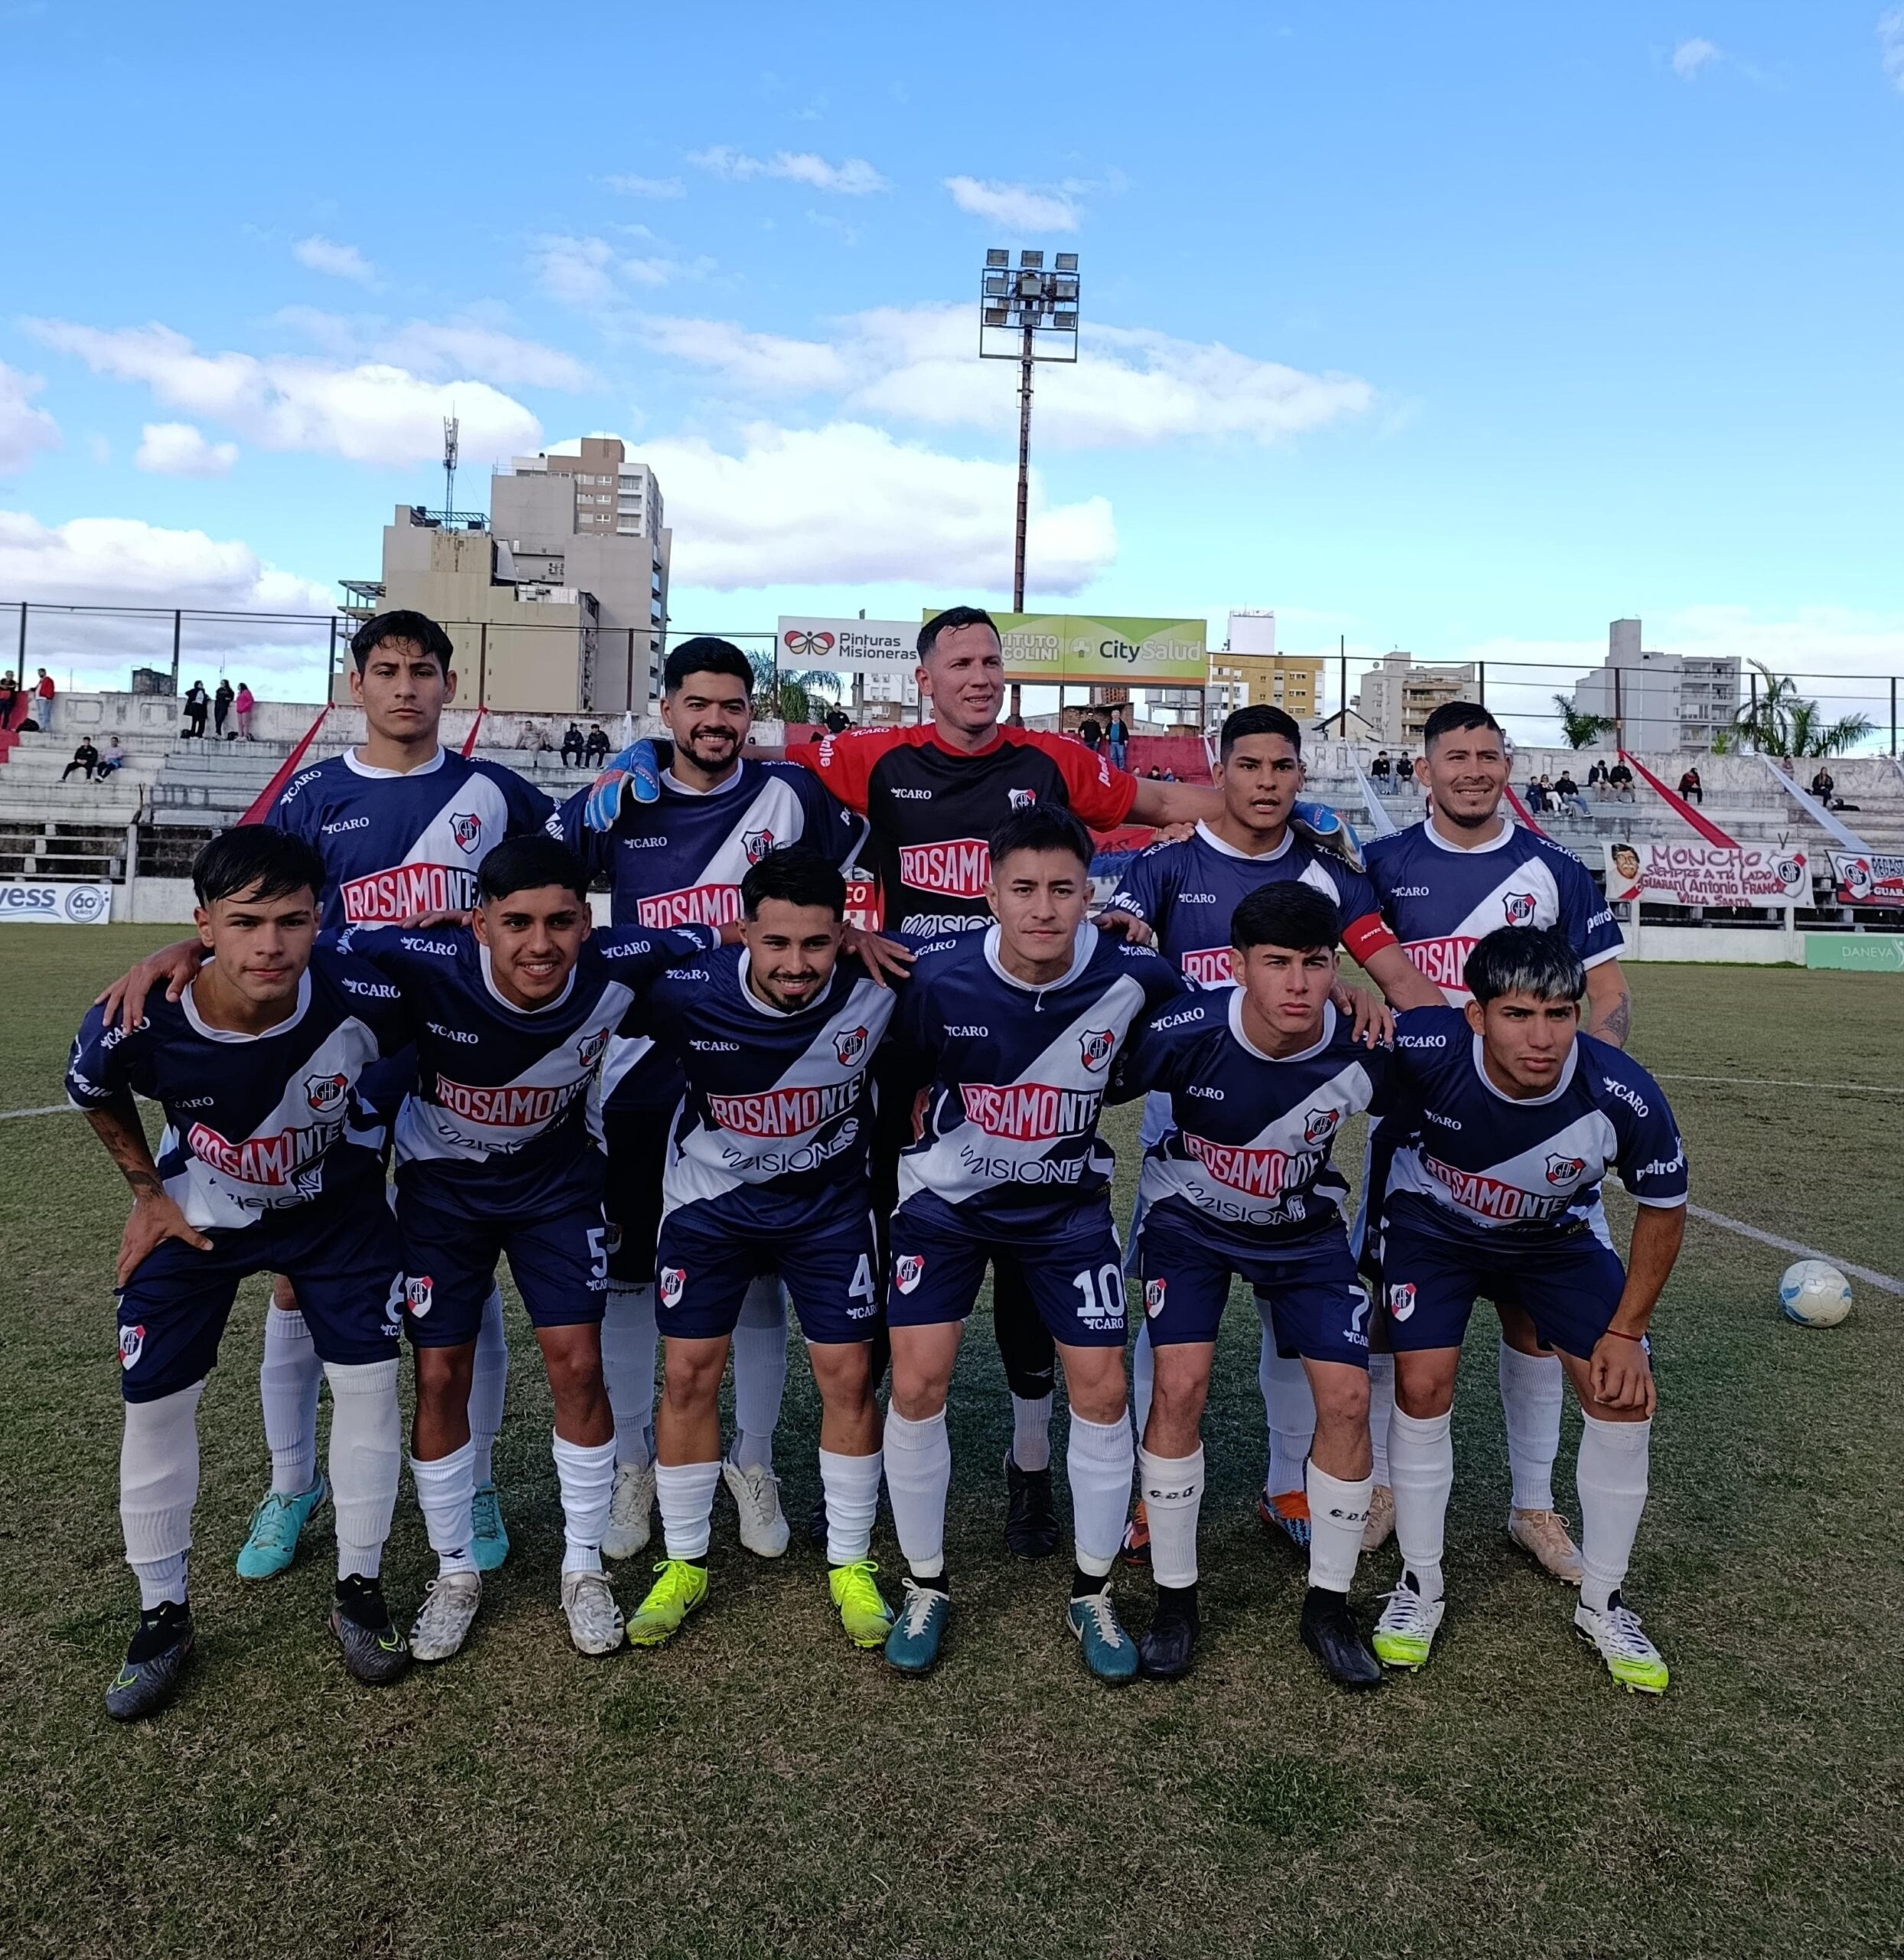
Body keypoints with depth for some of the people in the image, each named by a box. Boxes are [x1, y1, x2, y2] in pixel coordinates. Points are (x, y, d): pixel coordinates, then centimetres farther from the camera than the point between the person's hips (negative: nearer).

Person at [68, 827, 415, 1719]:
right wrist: (147, 1192, -2)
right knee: (154, 1402, 4)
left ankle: (358, 1590, 19)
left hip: (336, 1204, 0)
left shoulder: (362, 997, -34)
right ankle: (163, 1615, 26)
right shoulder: (135, 1023, -31)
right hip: (198, 1212, 1)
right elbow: (95, 1093, -4)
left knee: (368, 1380, -2)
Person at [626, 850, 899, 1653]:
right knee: (690, 1374, 3)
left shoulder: (876, 993, -25)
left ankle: (851, 1564, 21)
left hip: (829, 1201, 0)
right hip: (711, 1198, 0)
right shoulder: (686, 996, -26)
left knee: (849, 1376, 0)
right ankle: (683, 1563, 24)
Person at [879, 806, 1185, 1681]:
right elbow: (901, 1074, -2)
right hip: (947, 1199, 0)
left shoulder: (1130, 977, -20)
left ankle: (1093, 1594, 21)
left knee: (1101, 1388, -2)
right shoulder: (940, 976, -21)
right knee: (917, 1383, -7)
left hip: (1067, 1204, 1)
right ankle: (925, 1587, 17)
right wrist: (933, 1135, 1)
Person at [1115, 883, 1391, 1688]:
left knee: (1348, 1398, -6)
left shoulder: (1366, 1049, -26)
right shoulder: (1183, 1033, -32)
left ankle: (1329, 1607, 15)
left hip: (1305, 1226, 2)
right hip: (1191, 1217, -2)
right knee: (1181, 1388, -14)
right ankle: (1175, 1599, 8)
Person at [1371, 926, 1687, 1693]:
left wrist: (1626, 1331, -10)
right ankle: (1419, 1588, 12)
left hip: (1559, 1239, 2)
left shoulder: (1623, 1096, -33)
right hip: (1434, 1225, -1)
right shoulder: (1422, 1050, -38)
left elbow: (1664, 1208, -13)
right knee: (1423, 1387, -12)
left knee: (1625, 1398, -5)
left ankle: (1602, 1603, 18)